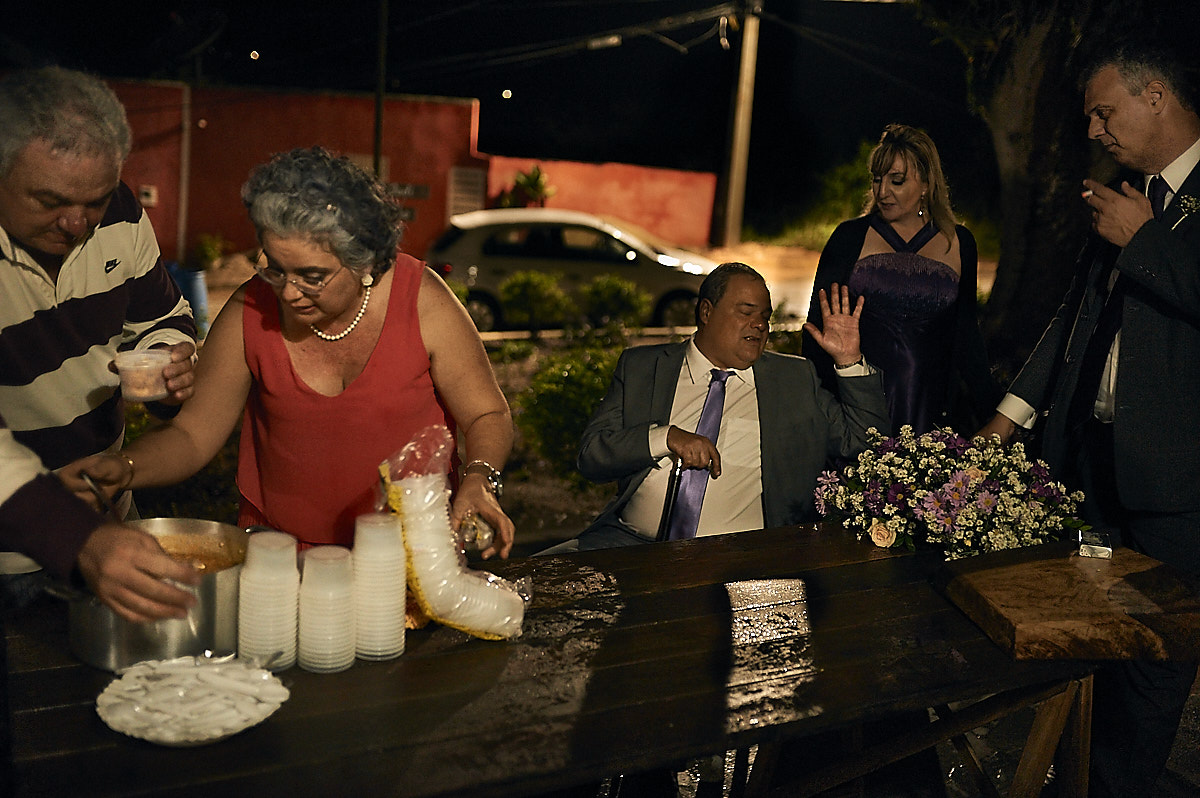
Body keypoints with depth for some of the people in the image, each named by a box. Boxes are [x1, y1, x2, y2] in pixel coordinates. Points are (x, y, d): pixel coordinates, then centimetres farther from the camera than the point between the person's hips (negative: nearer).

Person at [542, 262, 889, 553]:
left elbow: (862, 440, 17)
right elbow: (591, 453, 5)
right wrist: (667, 437, -11)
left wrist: (848, 359, 6)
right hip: (632, 540, 1)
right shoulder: (641, 366, 14)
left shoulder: (794, 377, 17)